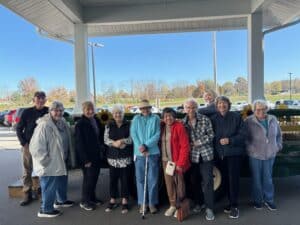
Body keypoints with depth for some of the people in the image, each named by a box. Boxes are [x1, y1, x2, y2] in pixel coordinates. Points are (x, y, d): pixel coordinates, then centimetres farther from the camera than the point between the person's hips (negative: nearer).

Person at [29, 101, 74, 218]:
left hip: (60, 161, 9)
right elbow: (36, 147, -26)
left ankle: (61, 200, 45)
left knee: (62, 182, 24)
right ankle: (45, 209, 23)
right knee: (50, 186, 3)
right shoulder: (44, 125, -24)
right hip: (49, 164, -9)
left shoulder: (62, 123, 3)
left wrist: (66, 156, 13)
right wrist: (45, 161, -20)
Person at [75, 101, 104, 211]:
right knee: (88, 178, 3)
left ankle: (92, 198, 33)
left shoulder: (96, 120, 5)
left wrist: (101, 146, 6)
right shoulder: (80, 124, -14)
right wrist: (86, 160, -17)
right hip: (87, 157, -7)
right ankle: (84, 201, 21)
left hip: (97, 155, 7)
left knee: (94, 177, 16)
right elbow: (79, 143, -16)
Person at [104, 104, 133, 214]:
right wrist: (115, 143, -16)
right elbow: (105, 139, 1)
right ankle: (112, 200, 26)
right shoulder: (109, 125, 7)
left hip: (126, 156, -2)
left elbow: (132, 138, -6)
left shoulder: (129, 125, 1)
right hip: (113, 156, 2)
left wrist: (122, 141, -18)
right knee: (113, 179, 9)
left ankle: (125, 202, 19)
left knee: (125, 179, 5)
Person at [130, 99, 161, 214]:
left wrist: (146, 145, -16)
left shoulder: (155, 118, 2)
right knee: (140, 179, 8)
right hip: (139, 153, 1)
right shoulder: (136, 119, 6)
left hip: (153, 152, -1)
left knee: (152, 179, 6)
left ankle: (152, 203, 19)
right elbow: (133, 134, -2)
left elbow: (157, 134, -6)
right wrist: (141, 147, -13)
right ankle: (142, 203, 21)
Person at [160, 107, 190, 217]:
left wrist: (180, 163, -16)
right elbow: (160, 143, 10)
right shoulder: (162, 127, 6)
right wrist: (162, 159, -1)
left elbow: (185, 146, -13)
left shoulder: (179, 127, -10)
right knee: (169, 183, 10)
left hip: (176, 161, -5)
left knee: (179, 183, 7)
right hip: (165, 160, 5)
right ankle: (172, 205, 25)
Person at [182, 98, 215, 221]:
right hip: (192, 155, 3)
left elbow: (211, 135, -5)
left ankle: (209, 208, 8)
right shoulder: (183, 122, 3)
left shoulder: (205, 119, -4)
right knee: (194, 181, 13)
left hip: (206, 154, -2)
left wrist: (198, 143, -11)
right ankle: (198, 203, 32)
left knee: (208, 181, -3)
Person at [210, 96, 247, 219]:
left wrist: (230, 140, -18)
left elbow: (243, 134, -8)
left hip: (234, 152, -3)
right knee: (225, 179, 12)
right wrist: (216, 145, -3)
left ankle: (234, 206, 11)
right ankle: (231, 202, 29)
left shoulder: (236, 117, -5)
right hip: (220, 154, 3)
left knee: (233, 178, -2)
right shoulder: (213, 119, 2)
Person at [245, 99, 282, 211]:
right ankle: (257, 200, 25)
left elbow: (278, 134, 16)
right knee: (257, 178, 8)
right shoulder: (249, 121, -11)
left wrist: (278, 146, 10)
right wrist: (249, 148, -9)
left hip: (270, 154, 3)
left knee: (268, 178, 13)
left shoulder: (273, 119, 3)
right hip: (255, 155, -3)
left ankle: (269, 199, 30)